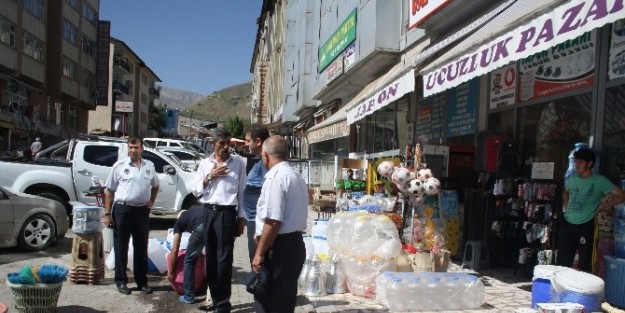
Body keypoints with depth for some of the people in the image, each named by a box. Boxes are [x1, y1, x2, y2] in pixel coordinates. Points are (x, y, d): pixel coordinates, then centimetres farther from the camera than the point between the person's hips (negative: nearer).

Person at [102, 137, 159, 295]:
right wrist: (107, 213, -6)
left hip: (142, 211, 3)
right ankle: (121, 281, 17)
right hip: (122, 210, -3)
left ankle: (142, 281, 20)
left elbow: (155, 186, 24)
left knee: (141, 248, 10)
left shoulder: (149, 166, 7)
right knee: (121, 247, 5)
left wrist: (151, 201, 10)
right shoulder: (120, 165, -3)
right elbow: (109, 190, -2)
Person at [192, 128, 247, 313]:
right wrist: (209, 177, -6)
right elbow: (196, 191, 9)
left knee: (224, 259, -3)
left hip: (227, 214, -4)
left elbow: (242, 192, 1)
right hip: (207, 213, 4)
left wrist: (241, 217, -2)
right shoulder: (204, 164, 10)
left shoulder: (238, 163, 1)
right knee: (211, 258, 10)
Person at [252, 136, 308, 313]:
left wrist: (260, 253, -15)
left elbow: (273, 222, -22)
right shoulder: (297, 177, 15)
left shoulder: (275, 177, -15)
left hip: (279, 247, -10)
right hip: (295, 244, 10)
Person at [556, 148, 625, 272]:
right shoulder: (572, 178, 7)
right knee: (562, 261, 10)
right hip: (567, 224, 5)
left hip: (585, 226, -5)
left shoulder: (599, 181, -8)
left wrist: (603, 206, -7)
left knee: (584, 263, 3)